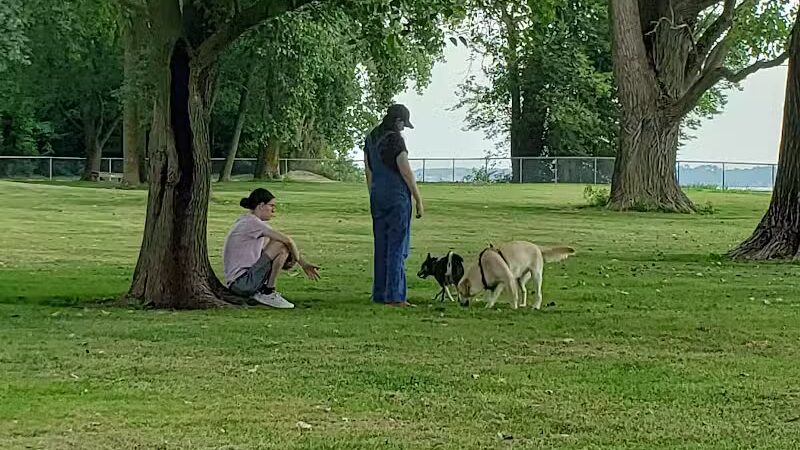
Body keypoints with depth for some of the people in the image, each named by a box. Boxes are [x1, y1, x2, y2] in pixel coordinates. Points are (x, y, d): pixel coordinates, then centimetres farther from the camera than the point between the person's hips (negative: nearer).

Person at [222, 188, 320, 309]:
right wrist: (299, 261, 0)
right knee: (281, 246, -14)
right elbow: (288, 241, -18)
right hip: (241, 284, -10)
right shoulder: (252, 222, -15)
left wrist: (304, 263, 10)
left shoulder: (246, 221, 15)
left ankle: (260, 291, 13)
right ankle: (267, 292, -7)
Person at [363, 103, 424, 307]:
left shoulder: (370, 138, 10)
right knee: (397, 247, -4)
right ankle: (394, 297, -5)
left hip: (377, 196, 8)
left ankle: (379, 294, 15)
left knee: (381, 246, 12)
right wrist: (419, 200, -7)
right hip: (397, 197, -8)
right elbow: (406, 173, -14)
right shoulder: (395, 139, -14)